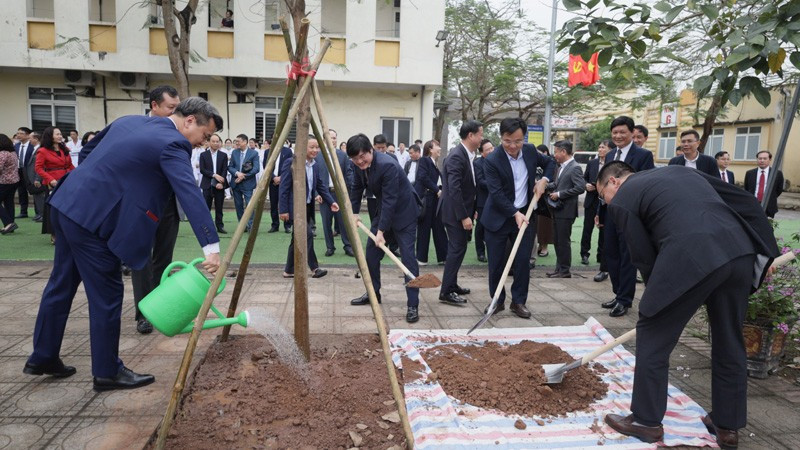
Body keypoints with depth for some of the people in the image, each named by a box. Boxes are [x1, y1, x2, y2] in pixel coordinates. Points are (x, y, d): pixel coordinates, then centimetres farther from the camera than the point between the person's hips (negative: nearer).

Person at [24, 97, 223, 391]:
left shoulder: (130, 121, 13)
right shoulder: (172, 144, -15)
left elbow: (89, 149, 24)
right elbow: (190, 193, -26)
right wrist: (211, 246, -32)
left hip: (67, 203, 10)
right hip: (92, 218, -10)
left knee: (62, 284, 19)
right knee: (107, 294, 1)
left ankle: (42, 358, 34)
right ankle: (107, 372, 14)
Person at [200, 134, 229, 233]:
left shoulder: (223, 155, 8)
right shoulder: (203, 155, 5)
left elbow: (225, 170, 2)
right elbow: (202, 170, -4)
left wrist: (221, 183, -11)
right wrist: (214, 175, -16)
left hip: (219, 185, 1)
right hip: (207, 185, -1)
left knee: (219, 207, 5)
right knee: (206, 207, -1)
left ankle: (220, 226, 11)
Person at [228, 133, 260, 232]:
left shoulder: (254, 153, -2)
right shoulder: (234, 152, 11)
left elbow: (256, 168, -10)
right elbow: (230, 167, 8)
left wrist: (243, 176, -14)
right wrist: (237, 173, -13)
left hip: (247, 184, -5)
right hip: (236, 183, 5)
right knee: (238, 205, 8)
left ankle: (250, 226, -5)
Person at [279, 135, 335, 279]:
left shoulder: (315, 165, 9)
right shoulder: (291, 163, -13)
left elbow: (321, 186, 10)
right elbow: (284, 188, -15)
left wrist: (331, 202, -2)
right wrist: (283, 210, -17)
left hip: (307, 206, 8)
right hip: (294, 206, -8)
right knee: (307, 234, -15)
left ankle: (289, 270, 20)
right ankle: (314, 268, -4)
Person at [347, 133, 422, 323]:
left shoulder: (387, 165, -31)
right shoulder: (360, 165, -7)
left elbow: (390, 200, -29)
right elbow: (357, 188, 10)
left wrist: (381, 230, -27)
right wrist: (354, 213, 5)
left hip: (403, 212, -8)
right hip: (383, 210, 8)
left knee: (407, 256, -11)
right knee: (371, 253, 11)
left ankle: (413, 305, -6)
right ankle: (373, 293, 28)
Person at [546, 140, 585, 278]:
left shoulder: (575, 168, -13)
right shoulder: (560, 167, 13)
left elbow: (580, 188, -21)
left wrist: (559, 194, -18)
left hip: (566, 211, -8)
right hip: (557, 210, 9)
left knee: (563, 241, -1)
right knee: (558, 241, 14)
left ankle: (565, 271, 9)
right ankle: (559, 268, 23)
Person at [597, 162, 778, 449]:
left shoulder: (621, 201, 10)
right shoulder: (678, 170, 29)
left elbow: (645, 257, 8)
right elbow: (743, 200, 24)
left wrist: (659, 295, 23)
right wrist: (766, 249, 26)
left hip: (691, 258, -7)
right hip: (741, 250, 7)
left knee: (652, 336, 11)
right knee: (729, 341, 21)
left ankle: (646, 421, 24)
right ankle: (727, 426, 36)